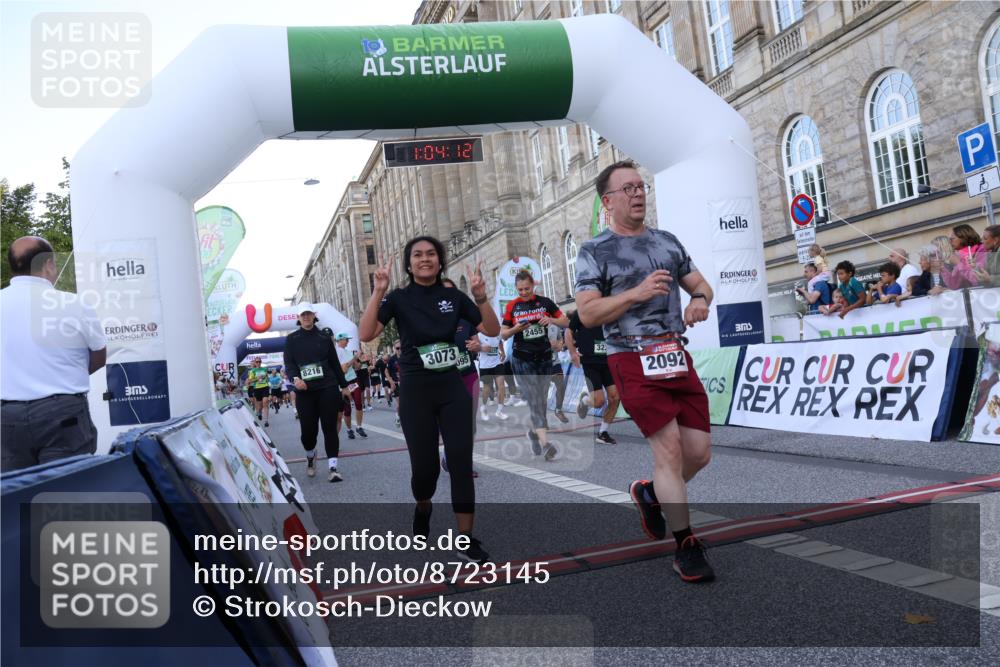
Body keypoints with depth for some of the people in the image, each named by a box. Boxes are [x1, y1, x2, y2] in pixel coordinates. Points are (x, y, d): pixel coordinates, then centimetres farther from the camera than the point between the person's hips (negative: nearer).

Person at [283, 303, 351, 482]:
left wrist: (344, 386, 14)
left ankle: (333, 467, -1)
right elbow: (288, 363, -3)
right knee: (308, 429, -1)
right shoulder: (291, 339, 8)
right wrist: (295, 378, -23)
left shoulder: (324, 337, 10)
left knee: (330, 428, -3)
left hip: (328, 388, 1)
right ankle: (310, 457, 31)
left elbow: (335, 363, 13)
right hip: (305, 391, 0)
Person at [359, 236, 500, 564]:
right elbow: (365, 335, -16)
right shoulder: (398, 298, -2)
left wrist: (480, 295, -14)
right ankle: (423, 507, 37)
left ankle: (465, 540, 4)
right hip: (416, 390, -2)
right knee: (425, 465, 2)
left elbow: (493, 330, 0)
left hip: (453, 387, 2)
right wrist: (378, 292, -24)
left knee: (461, 462, -5)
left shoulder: (454, 296, 5)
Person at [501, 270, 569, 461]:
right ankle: (544, 441, -20)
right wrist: (515, 329, -16)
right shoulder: (512, 306, 2)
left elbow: (566, 322, 6)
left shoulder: (545, 302, 2)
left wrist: (552, 320, -14)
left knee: (541, 399, 9)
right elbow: (503, 334, 5)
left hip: (544, 357, 2)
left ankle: (534, 431, 31)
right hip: (522, 360, -2)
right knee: (534, 399, -12)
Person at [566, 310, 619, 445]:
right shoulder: (580, 312, -5)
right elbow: (569, 332, 1)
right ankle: (584, 400, 29)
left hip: (607, 361, 4)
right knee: (599, 401, -9)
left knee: (615, 397, -5)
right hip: (589, 362, -4)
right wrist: (573, 353, -11)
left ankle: (602, 433, 12)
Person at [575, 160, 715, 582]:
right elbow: (587, 314, -9)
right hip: (634, 361, -6)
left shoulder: (667, 241, 16)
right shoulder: (594, 252, -2)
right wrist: (637, 293, -18)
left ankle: (649, 494, 35)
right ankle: (686, 547, 6)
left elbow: (699, 283, 21)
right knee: (669, 448, -8)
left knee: (700, 452, 6)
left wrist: (700, 299, -2)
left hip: (677, 357, 6)